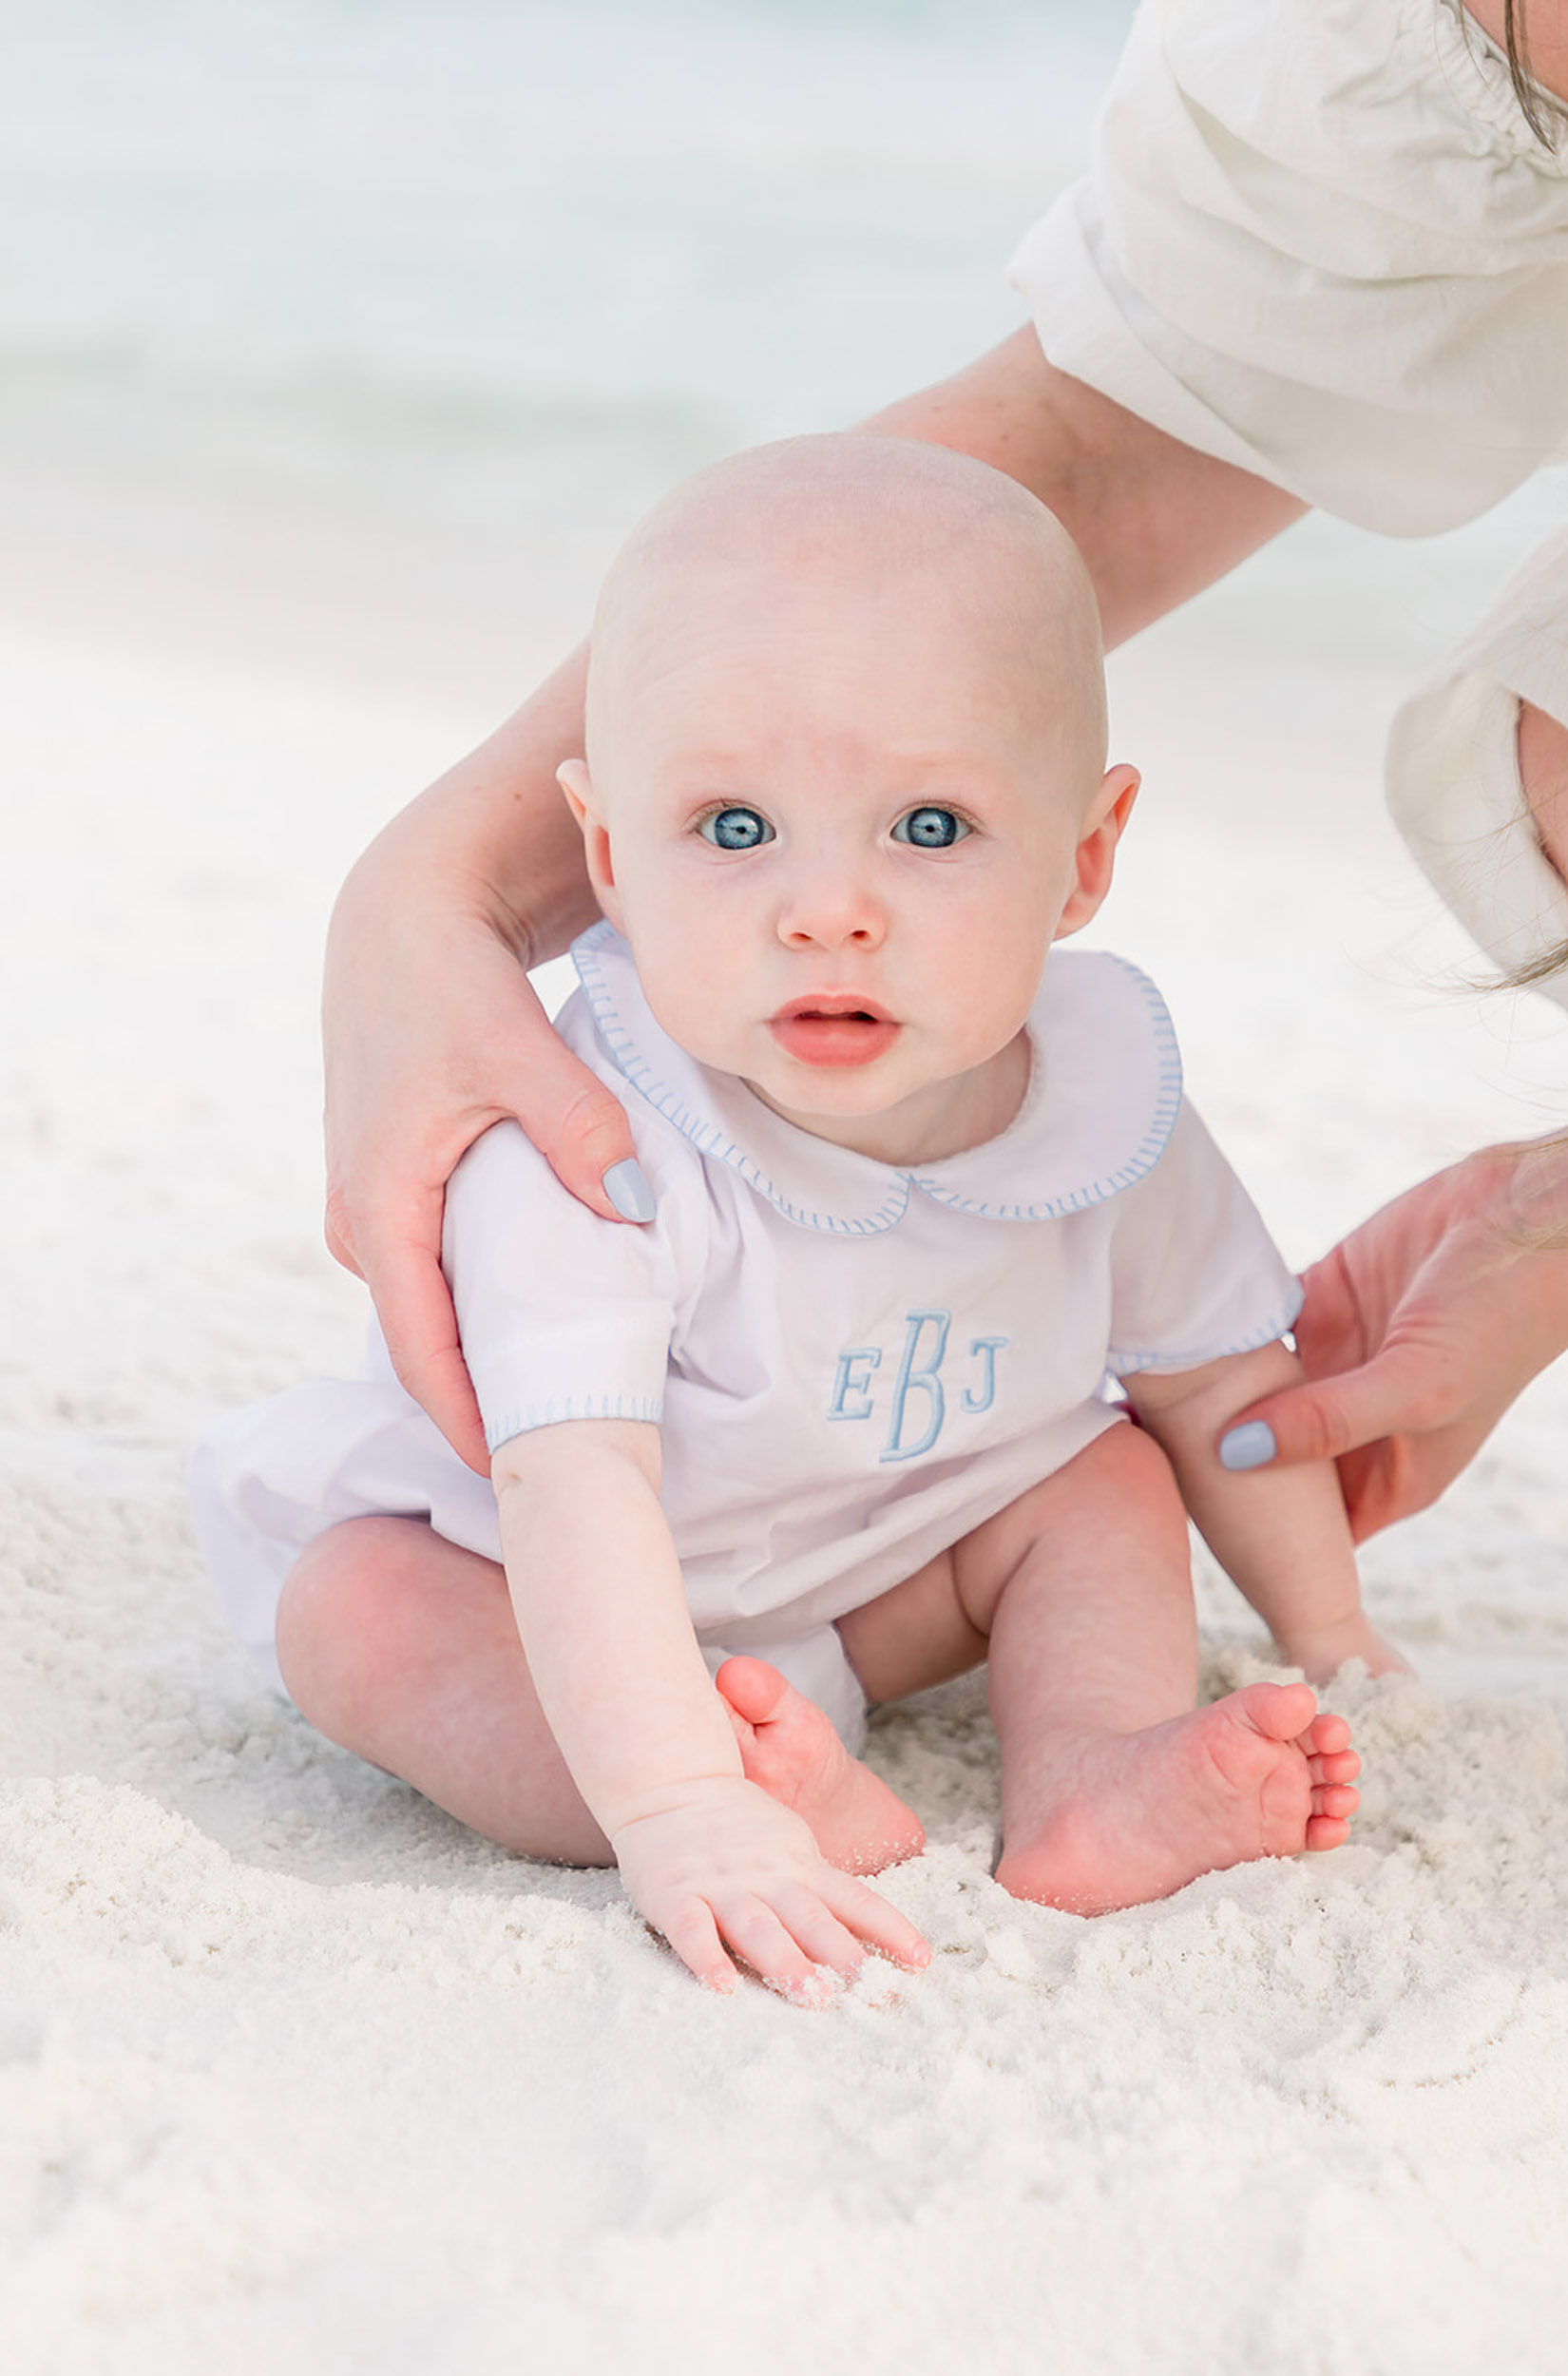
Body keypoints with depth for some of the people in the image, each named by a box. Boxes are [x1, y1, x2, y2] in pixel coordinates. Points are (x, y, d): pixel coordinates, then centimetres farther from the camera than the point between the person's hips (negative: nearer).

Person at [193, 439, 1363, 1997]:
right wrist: (672, 1813, -60)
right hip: (579, 1598, -4)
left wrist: (1330, 1648, 2)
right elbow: (576, 1490, -48)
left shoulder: (1101, 1102, -19)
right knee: (353, 1609, -29)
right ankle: (786, 1805, -41)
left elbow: (1221, 1373, -1)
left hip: (888, 1566, 4)